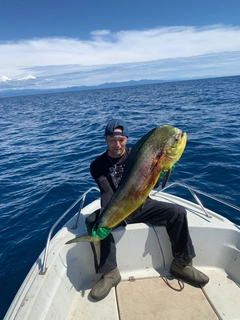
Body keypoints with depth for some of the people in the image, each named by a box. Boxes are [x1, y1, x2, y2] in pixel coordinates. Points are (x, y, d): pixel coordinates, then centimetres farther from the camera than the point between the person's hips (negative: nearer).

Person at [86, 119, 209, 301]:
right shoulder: (98, 165, -8)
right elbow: (107, 193, -19)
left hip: (142, 205, 2)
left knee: (178, 212, -18)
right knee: (93, 221, -30)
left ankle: (181, 264, 1)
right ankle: (110, 272, -13)